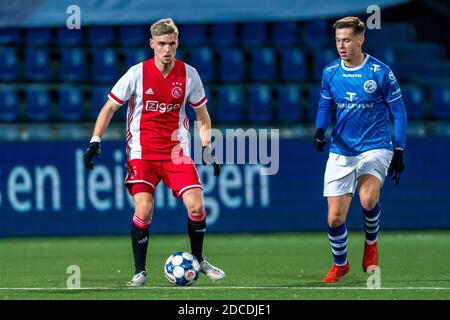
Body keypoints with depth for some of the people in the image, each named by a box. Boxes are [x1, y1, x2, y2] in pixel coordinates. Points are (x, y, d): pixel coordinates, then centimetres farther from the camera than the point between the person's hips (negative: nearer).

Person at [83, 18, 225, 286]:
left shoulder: (188, 74, -1)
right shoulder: (137, 73, -8)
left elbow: (202, 114, 14)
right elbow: (110, 107, 1)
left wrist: (208, 147, 6)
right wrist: (95, 141, -7)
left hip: (177, 150, 2)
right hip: (142, 151, -2)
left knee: (196, 206, -10)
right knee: (143, 210, -16)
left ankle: (198, 260, 14)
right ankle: (140, 271, 1)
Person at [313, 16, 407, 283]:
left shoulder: (380, 72, -7)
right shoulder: (330, 72, 3)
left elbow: (399, 112, -1)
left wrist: (399, 151, -5)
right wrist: (320, 131, -4)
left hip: (375, 148, -4)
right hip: (340, 153, 4)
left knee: (368, 198, -31)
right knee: (335, 218, 0)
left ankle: (371, 243, 0)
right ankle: (340, 264, 27)